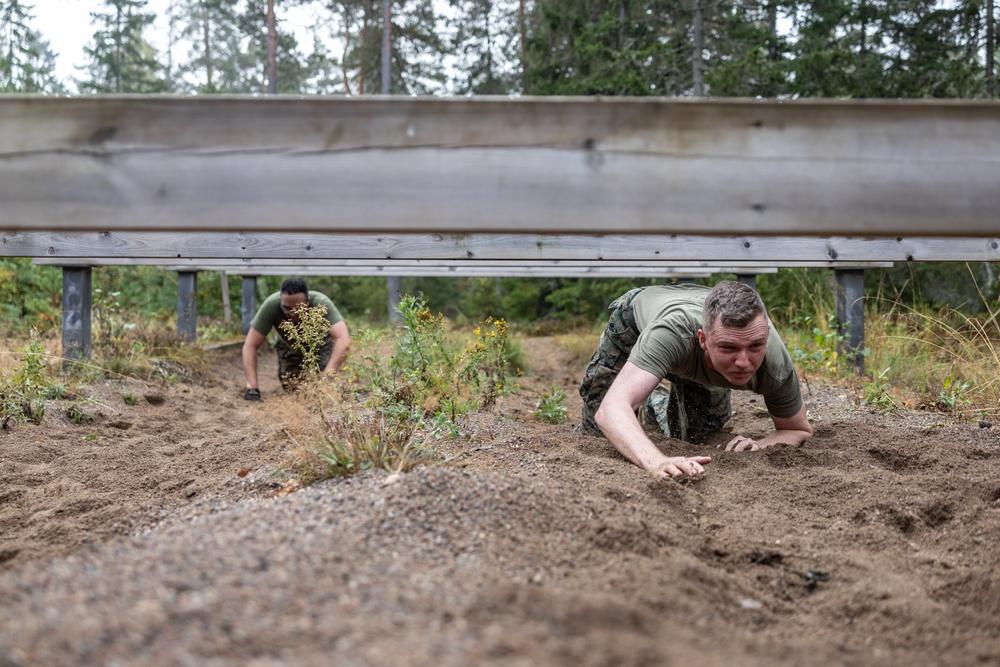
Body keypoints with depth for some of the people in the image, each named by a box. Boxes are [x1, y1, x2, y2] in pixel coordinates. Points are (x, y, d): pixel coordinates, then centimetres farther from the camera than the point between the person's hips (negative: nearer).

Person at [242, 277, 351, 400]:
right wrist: (252, 387, -41)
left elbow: (344, 341, -49)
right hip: (289, 348, 1)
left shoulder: (322, 303, -40)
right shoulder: (271, 305, -36)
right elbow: (250, 346, -31)